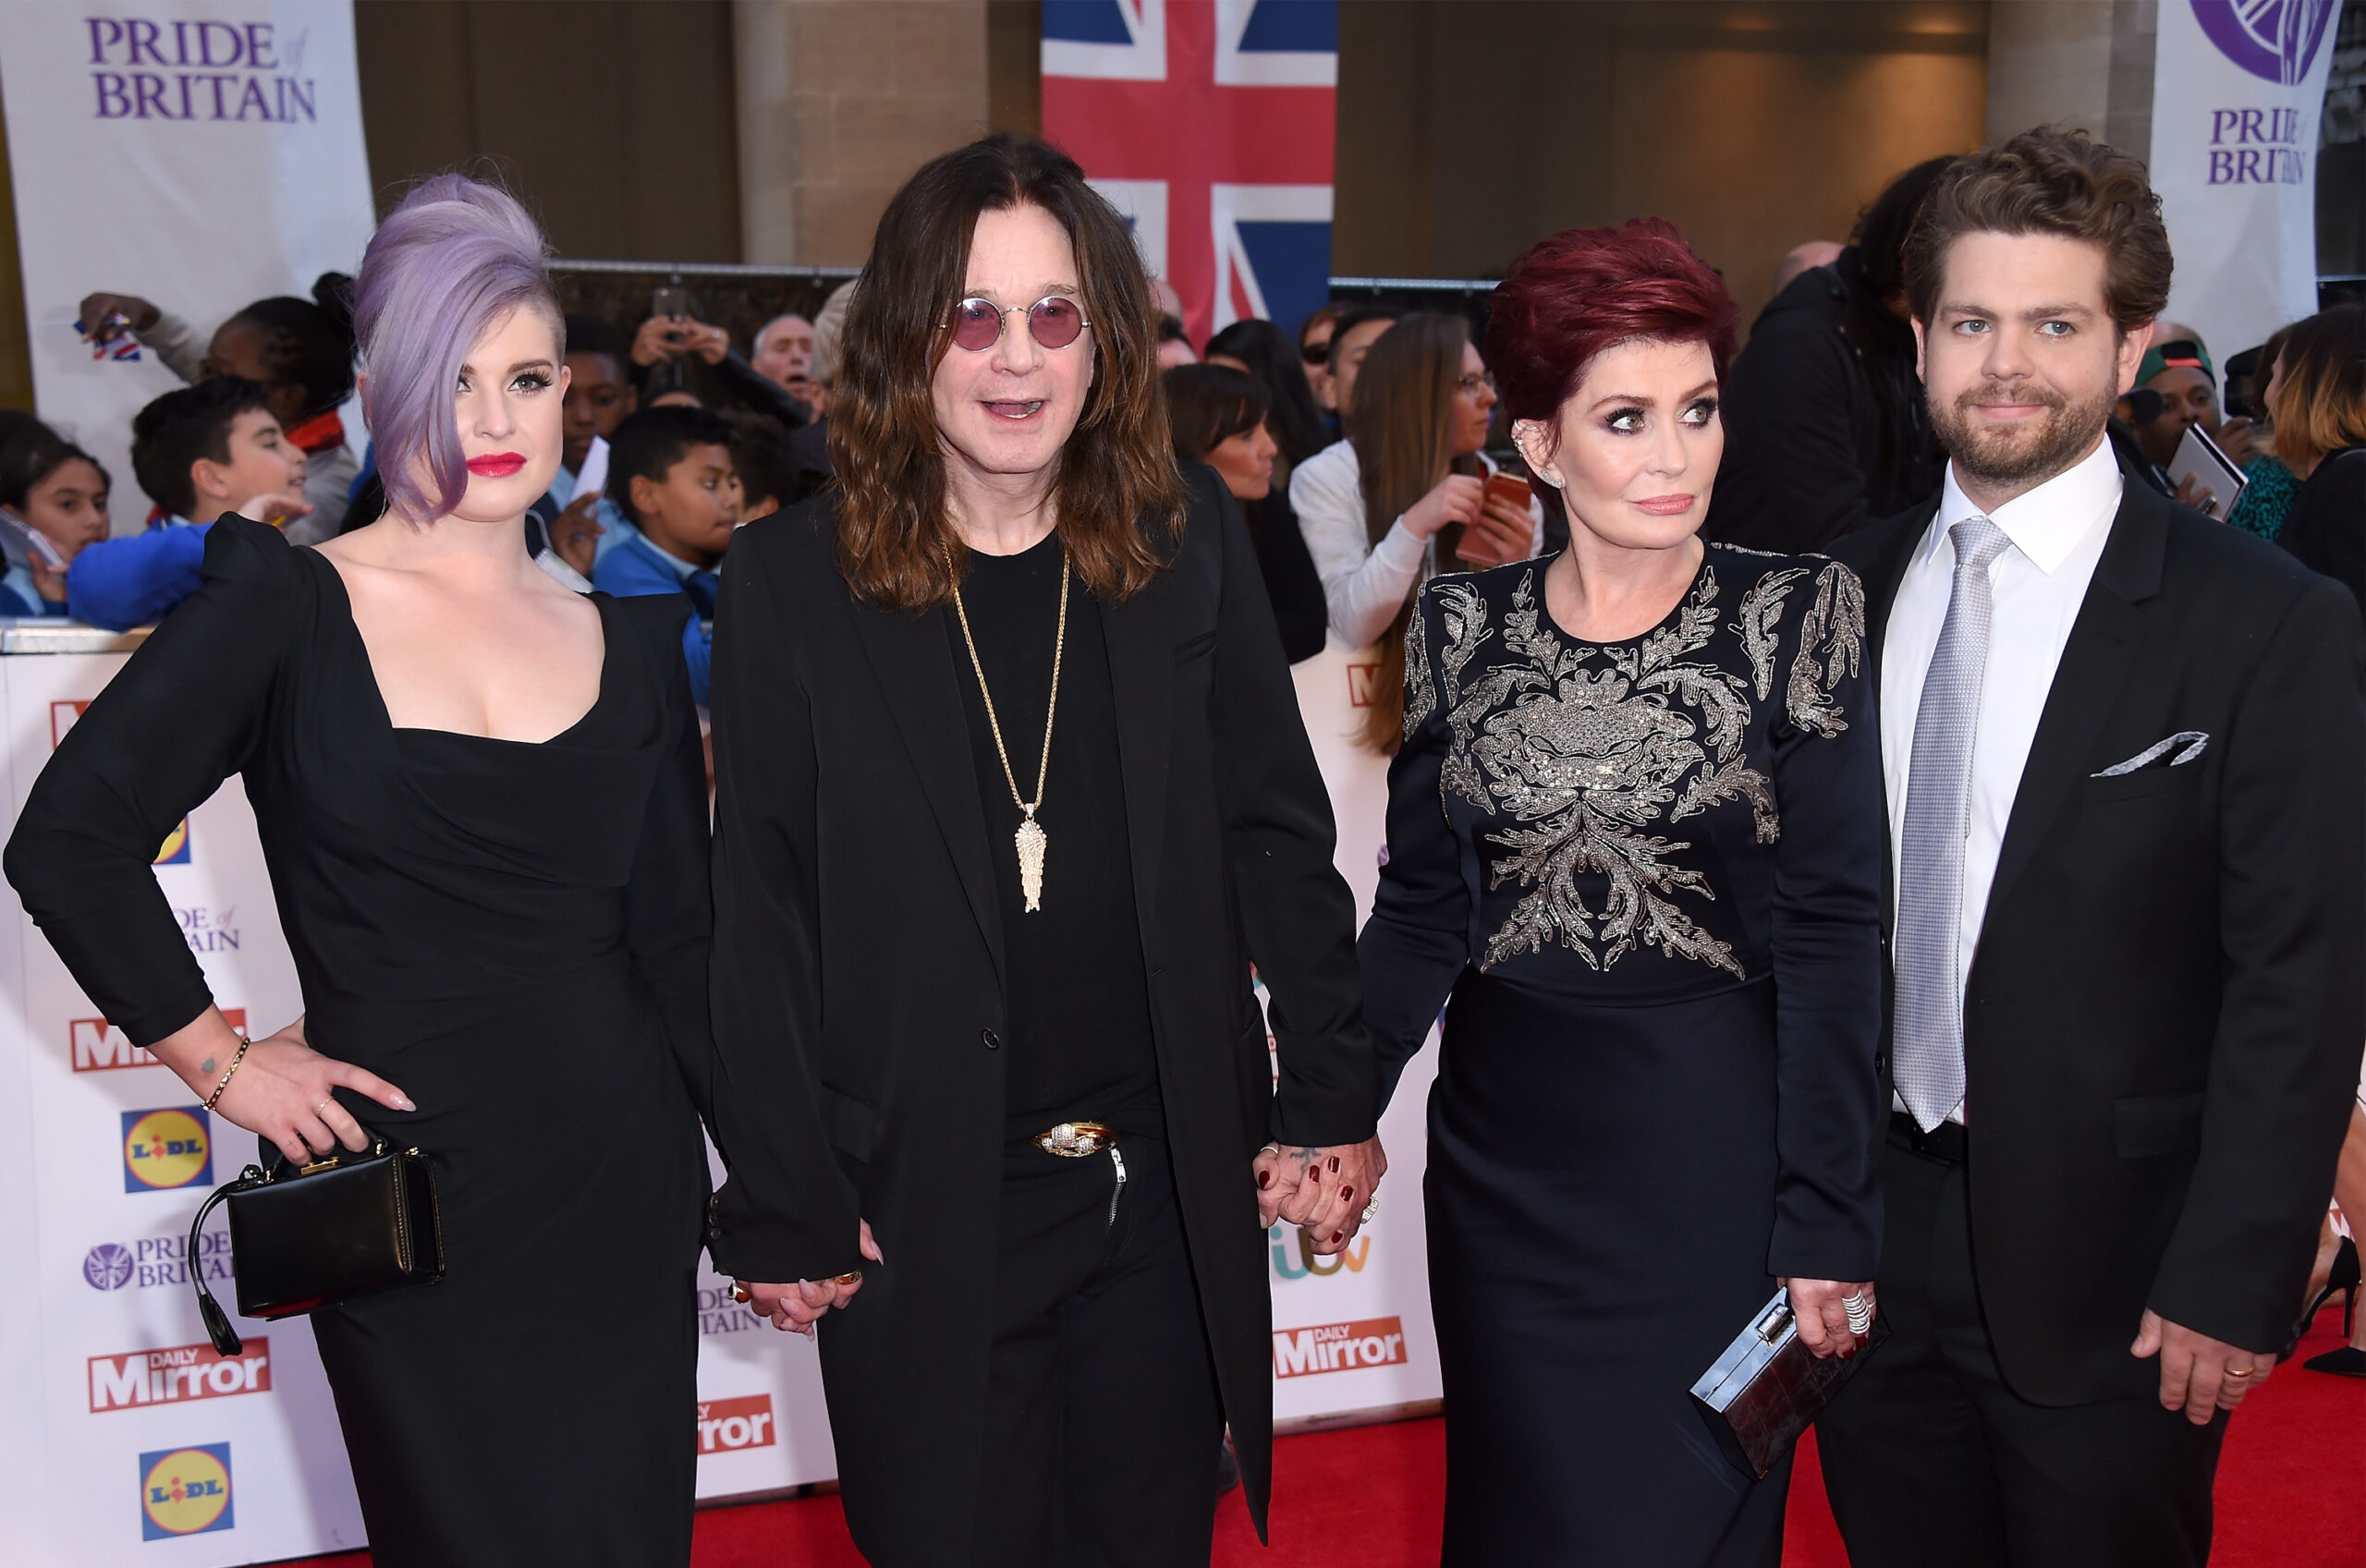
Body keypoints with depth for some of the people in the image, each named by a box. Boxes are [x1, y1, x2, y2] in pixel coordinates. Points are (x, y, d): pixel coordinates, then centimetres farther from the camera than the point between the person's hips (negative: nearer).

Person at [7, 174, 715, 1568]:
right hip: (406, 1182, -3)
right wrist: (220, 1060, -4)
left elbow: (680, 943, 10)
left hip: (621, 1186, 3)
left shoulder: (629, 642, 7)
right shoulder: (287, 605, -4)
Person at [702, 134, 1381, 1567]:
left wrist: (1329, 1099, -1)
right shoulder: (794, 582, -5)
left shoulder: (1190, 541, 0)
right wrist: (783, 1206, -5)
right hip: (918, 1209, -1)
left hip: (1168, 1189, 2)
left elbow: (1277, 832, 3)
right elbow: (763, 913, -4)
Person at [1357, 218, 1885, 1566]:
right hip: (1506, 1153, 3)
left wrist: (1828, 1222, -11)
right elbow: (1420, 905, 5)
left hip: (1713, 1155, -2)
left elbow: (1832, 932, -8)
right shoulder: (1464, 625, 2)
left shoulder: (1798, 613, -6)